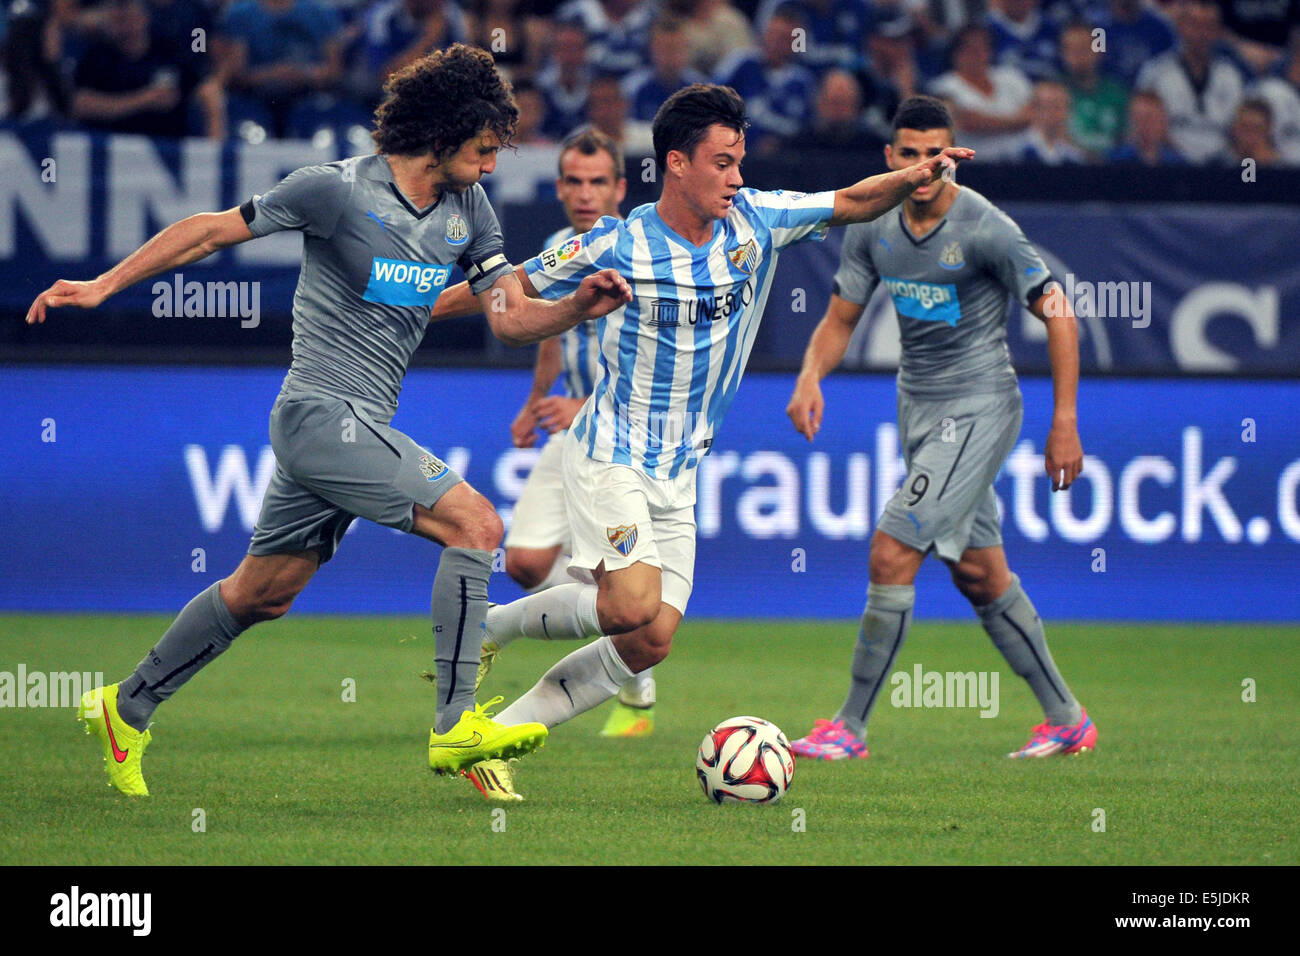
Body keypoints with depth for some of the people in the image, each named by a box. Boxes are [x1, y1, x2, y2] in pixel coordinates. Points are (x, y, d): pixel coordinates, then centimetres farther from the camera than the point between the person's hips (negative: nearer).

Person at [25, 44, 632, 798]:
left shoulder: (470, 211, 7)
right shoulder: (338, 190, -13)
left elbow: (512, 318, 7)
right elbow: (213, 230, -3)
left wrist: (578, 308, -14)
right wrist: (104, 285, -1)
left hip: (359, 428, 8)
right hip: (323, 415, -8)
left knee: (262, 593, 17)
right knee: (475, 524, -18)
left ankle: (127, 710, 32)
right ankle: (457, 726, -16)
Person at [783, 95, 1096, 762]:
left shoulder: (984, 228, -17)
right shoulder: (872, 228, 1)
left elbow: (1058, 317, -13)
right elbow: (841, 318, 10)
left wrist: (1064, 423, -15)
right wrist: (810, 377, -11)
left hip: (979, 408, -7)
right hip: (917, 406, 7)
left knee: (892, 552, -15)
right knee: (978, 574, 11)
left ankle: (850, 727, -8)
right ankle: (1066, 719, 23)